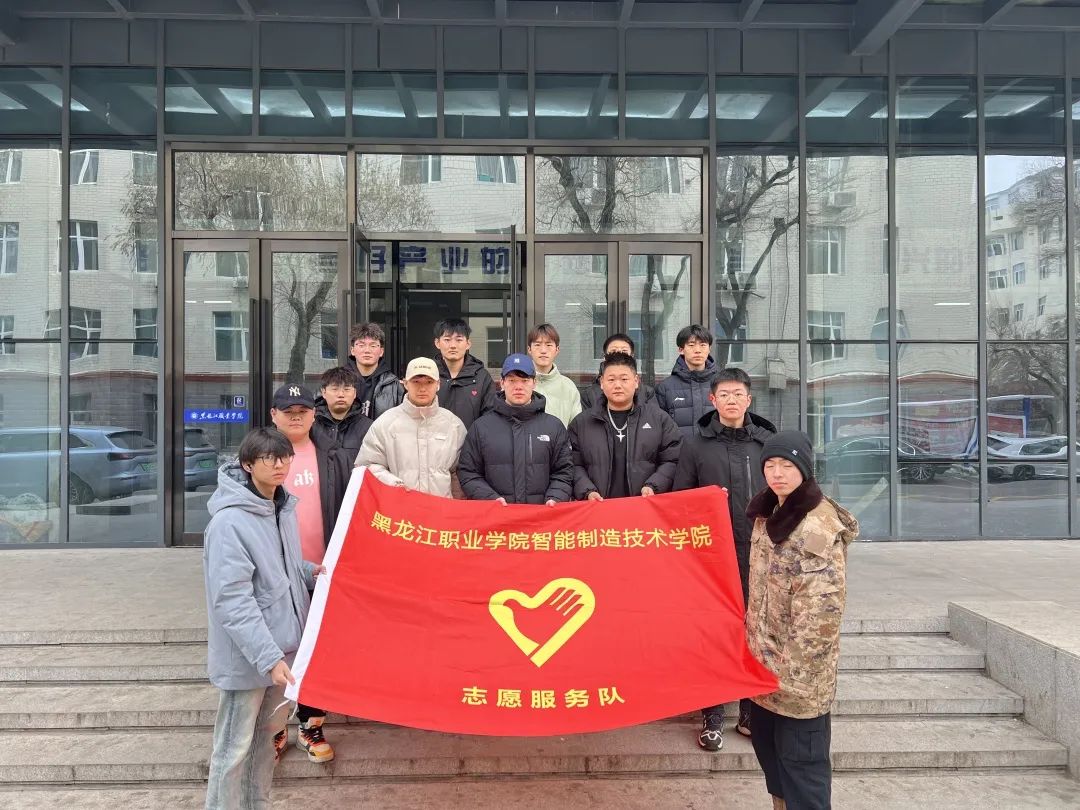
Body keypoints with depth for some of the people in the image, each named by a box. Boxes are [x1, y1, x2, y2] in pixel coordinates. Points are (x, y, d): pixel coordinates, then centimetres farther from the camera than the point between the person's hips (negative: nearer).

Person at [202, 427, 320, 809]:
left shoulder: (283, 506, 3)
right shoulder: (229, 522, -22)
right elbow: (232, 600, -24)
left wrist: (310, 572, -1)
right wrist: (268, 656, -26)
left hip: (280, 644, 8)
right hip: (246, 655, -8)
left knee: (268, 734, 22)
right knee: (235, 747, 7)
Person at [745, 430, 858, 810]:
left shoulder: (819, 525, -21)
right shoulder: (767, 513, 8)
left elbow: (824, 605, -23)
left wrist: (792, 665, -19)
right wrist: (752, 638, 15)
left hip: (799, 673, -8)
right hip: (765, 660, 8)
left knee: (801, 760, 5)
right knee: (767, 748, 21)